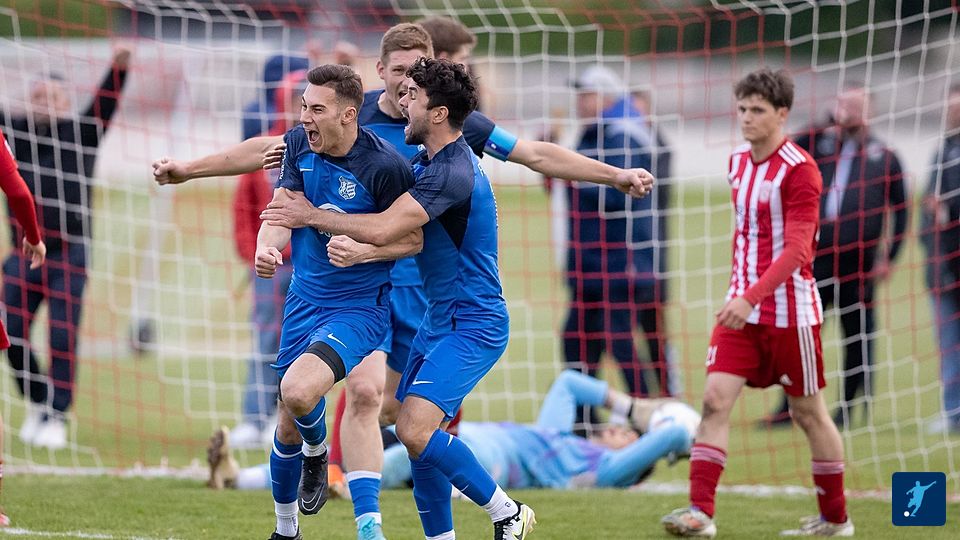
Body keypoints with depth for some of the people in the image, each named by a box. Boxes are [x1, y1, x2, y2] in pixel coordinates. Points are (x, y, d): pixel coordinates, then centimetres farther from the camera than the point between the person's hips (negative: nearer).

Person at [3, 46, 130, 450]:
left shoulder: (80, 133, 2)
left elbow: (105, 105, -11)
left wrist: (119, 68, -28)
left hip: (68, 254, -3)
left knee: (63, 338, -8)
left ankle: (56, 417, -1)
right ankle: (36, 403, 22)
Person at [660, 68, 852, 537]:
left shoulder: (799, 170, -15)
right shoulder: (738, 162, 8)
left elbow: (796, 250, -22)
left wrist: (752, 297, -31)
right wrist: (739, 295, 17)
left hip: (789, 310, -6)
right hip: (742, 306, 6)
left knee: (808, 411, 6)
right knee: (715, 398, -9)